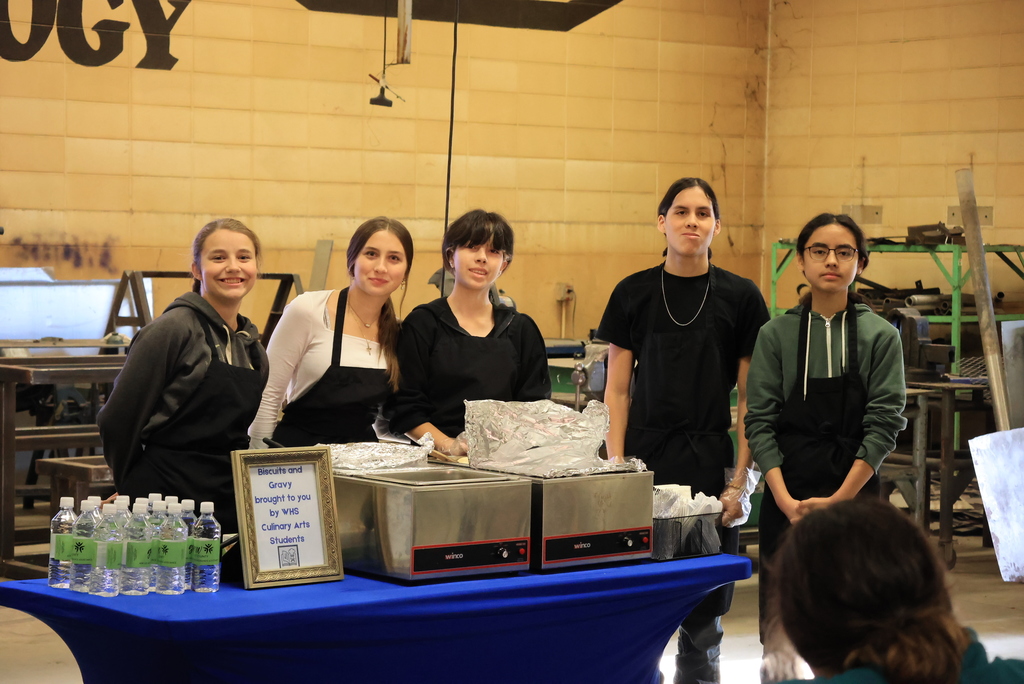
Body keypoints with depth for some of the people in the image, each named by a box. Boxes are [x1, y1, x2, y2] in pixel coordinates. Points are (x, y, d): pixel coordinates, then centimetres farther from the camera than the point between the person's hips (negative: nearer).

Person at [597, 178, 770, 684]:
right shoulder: (634, 294, 4)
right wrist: (615, 466, -3)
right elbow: (617, 390, 6)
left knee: (706, 600, 2)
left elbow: (751, 399, 2)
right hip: (646, 457, 0)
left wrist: (739, 480, -4)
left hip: (710, 461, 0)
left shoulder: (740, 297, 2)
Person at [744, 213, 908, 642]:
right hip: (786, 498, 1)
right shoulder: (776, 335, 4)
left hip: (856, 495, -1)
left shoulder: (880, 336, 2)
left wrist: (839, 499, -12)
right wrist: (785, 500, -12)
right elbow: (759, 421, 0)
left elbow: (884, 423, -3)